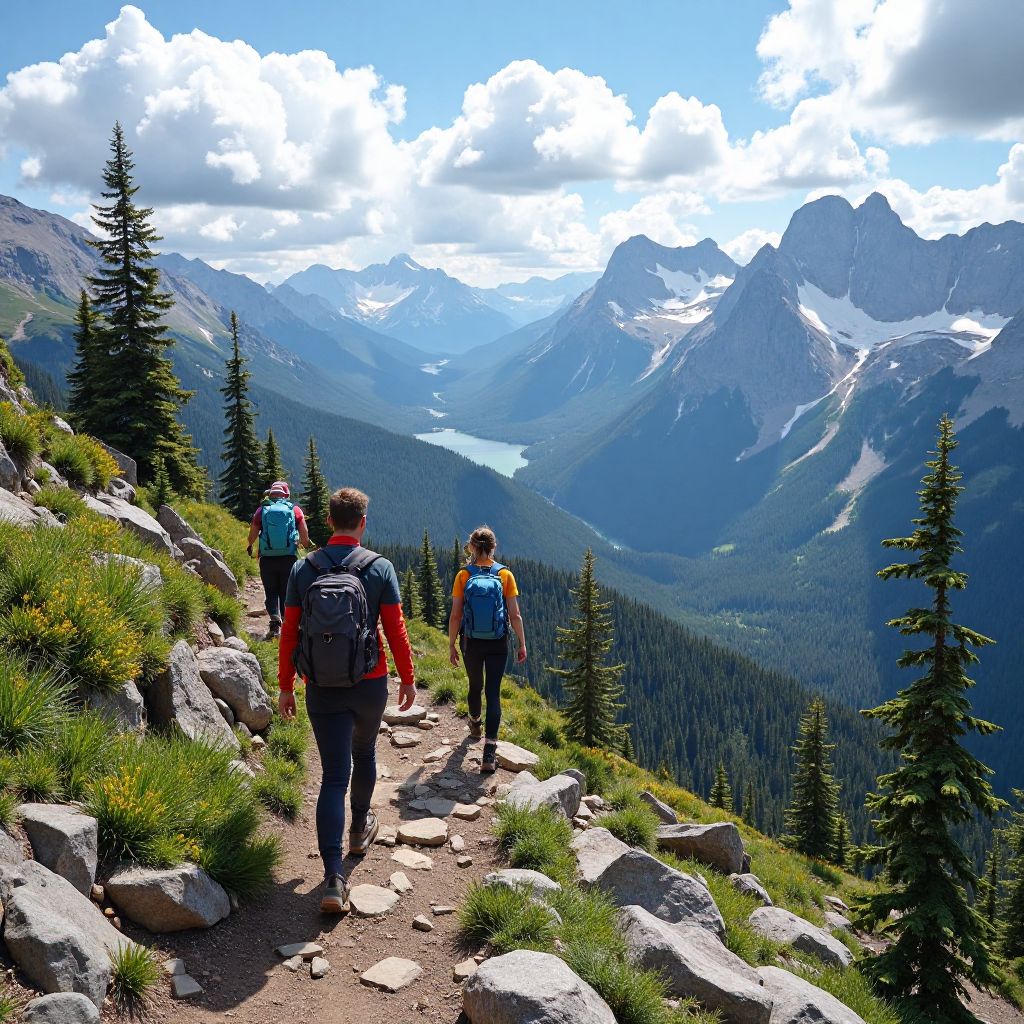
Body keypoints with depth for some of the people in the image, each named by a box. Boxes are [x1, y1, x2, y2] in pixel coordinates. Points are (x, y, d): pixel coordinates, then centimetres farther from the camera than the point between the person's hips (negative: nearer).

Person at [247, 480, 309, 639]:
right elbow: (304, 536, 0)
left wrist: (250, 547, 28)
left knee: (271, 592, 9)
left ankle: (275, 622, -9)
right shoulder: (295, 510, 2)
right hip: (289, 559, 0)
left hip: (267, 559, 0)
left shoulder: (262, 510, 2)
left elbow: (252, 536, 7)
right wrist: (306, 545, 21)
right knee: (286, 593, 13)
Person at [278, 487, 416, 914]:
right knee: (364, 755, 26)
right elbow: (395, 631, -6)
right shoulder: (380, 568, -8)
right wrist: (408, 679, 7)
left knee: (334, 776, 1)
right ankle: (360, 829, 47)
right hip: (369, 686, 0)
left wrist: (285, 686, 9)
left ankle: (333, 879, -7)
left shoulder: (302, 569, -2)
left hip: (321, 690, 1)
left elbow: (289, 634, 0)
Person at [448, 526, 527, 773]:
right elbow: (515, 615, -6)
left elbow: (456, 616, -6)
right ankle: (489, 751, -8)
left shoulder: (463, 575, -7)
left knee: (475, 685, 23)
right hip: (498, 644, -1)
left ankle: (475, 725, 51)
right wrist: (522, 644, 3)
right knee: (493, 692, 0)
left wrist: (452, 644, 4)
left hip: (471, 643, 1)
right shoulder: (505, 575, -6)